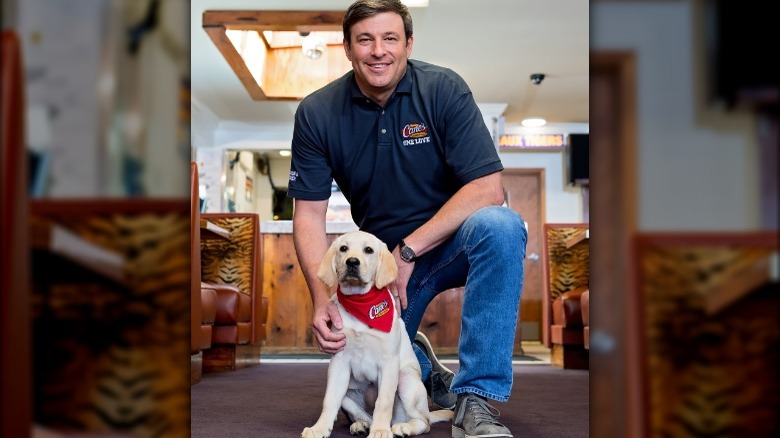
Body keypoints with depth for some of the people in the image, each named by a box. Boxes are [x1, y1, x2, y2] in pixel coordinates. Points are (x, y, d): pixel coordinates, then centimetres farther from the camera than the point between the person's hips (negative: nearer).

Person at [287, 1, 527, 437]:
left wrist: (408, 251, -24)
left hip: (451, 240, -2)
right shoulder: (317, 113, -7)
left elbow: (488, 189, -20)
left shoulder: (444, 89, -14)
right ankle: (424, 366, 24)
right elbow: (309, 213, -7)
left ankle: (474, 401, -28)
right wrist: (322, 298, -22)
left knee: (501, 226, -35)